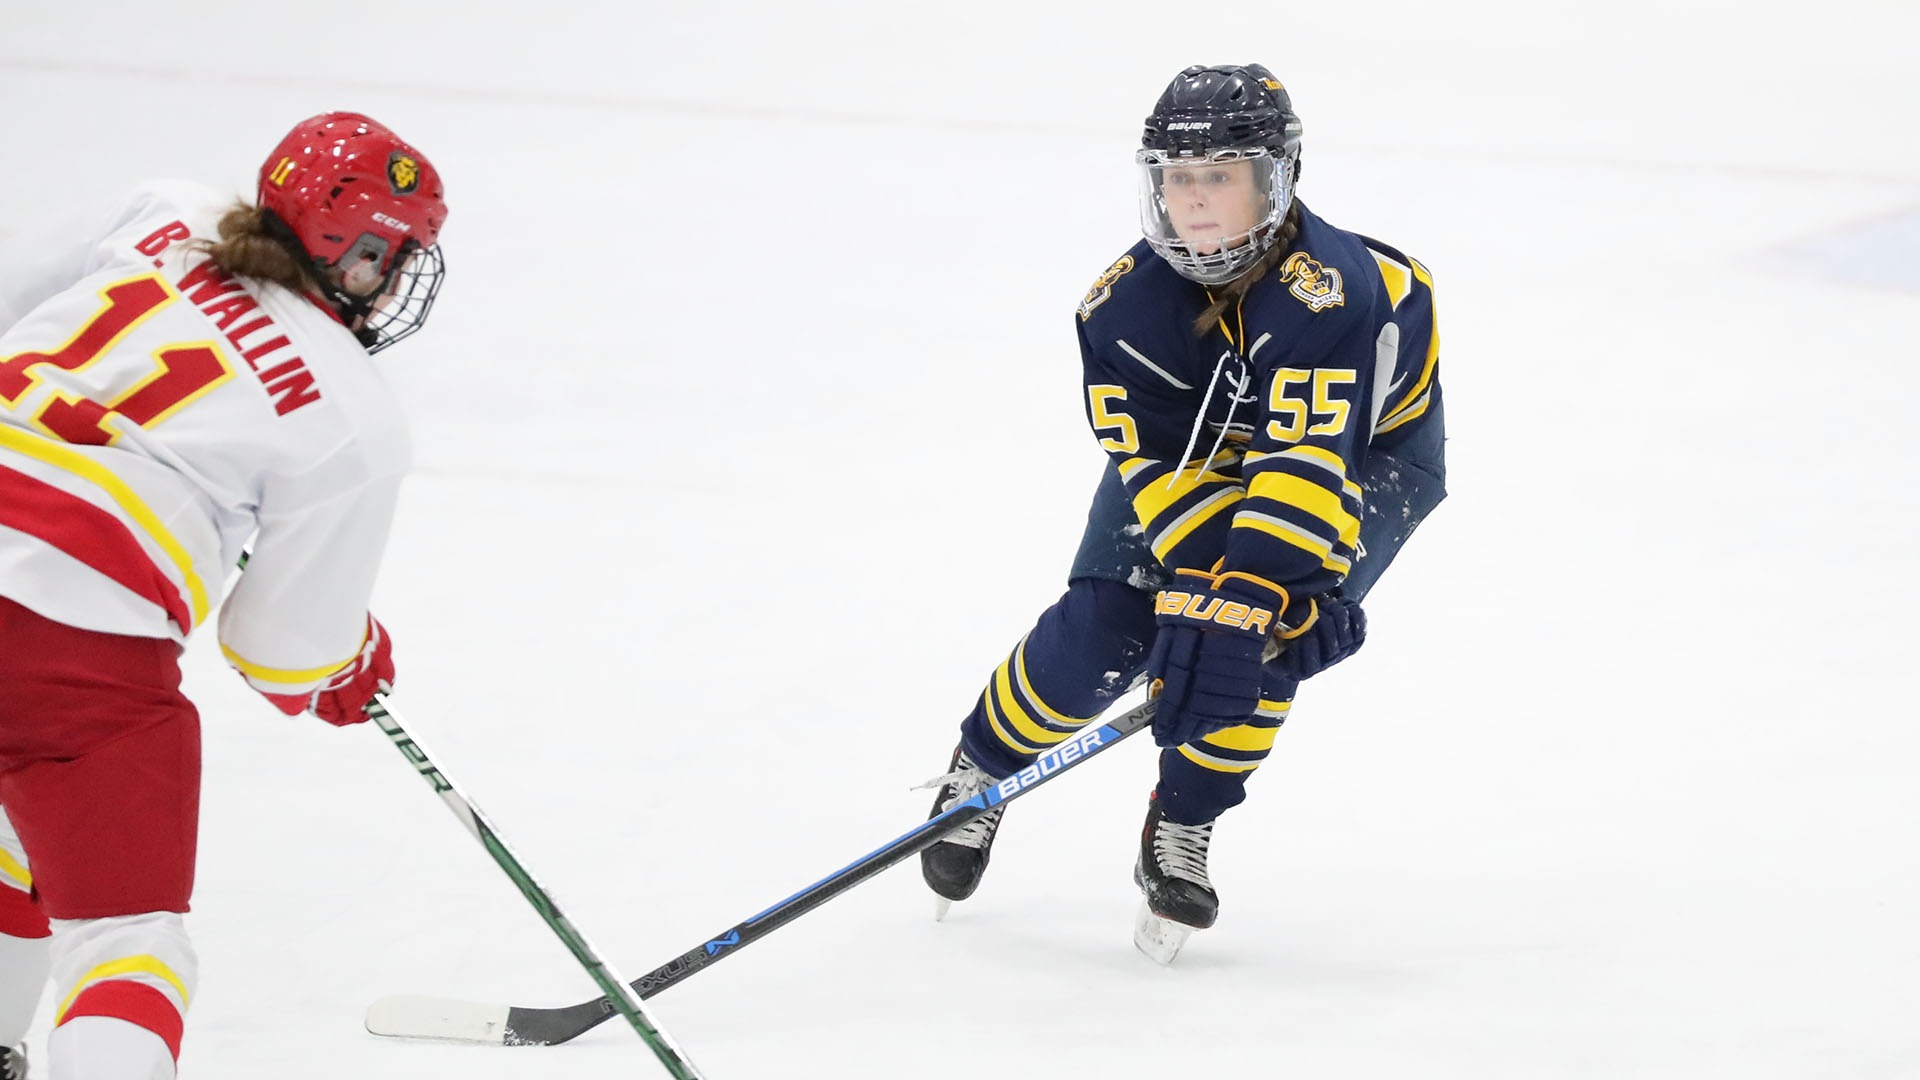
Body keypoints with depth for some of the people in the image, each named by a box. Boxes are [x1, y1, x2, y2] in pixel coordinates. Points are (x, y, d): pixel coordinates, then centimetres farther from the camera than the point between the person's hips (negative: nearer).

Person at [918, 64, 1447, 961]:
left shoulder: (1329, 289, -39)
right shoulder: (1123, 305, -25)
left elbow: (1307, 466, -44)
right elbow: (1157, 467, -26)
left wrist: (1252, 601, -52)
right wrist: (1203, 586, -39)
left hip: (1371, 444, -3)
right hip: (1191, 441, 3)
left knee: (1264, 633, -26)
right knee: (1097, 634, -12)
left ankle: (1182, 834, -7)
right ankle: (981, 770, 16)